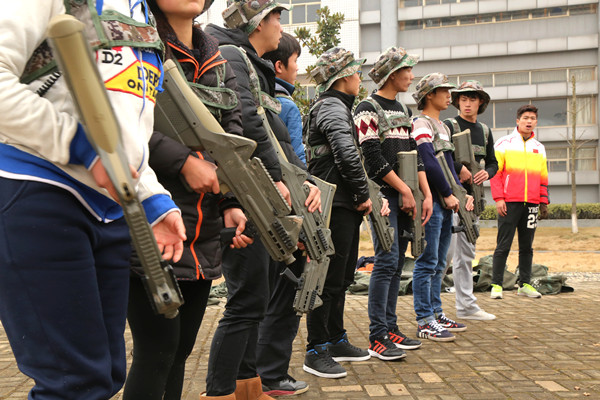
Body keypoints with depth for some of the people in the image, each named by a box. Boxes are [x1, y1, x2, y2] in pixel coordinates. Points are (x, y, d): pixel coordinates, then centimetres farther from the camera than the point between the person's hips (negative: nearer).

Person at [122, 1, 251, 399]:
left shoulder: (218, 62, 18)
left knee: (181, 347, 13)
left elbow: (233, 136, 13)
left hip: (203, 229, 7)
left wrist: (233, 201, 0)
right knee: (158, 348, -5)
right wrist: (183, 161, -18)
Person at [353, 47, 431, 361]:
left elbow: (413, 154, 17)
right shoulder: (368, 108, -6)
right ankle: (377, 338, -7)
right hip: (384, 194, -8)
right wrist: (405, 190, -14)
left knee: (397, 263, 9)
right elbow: (374, 158, -15)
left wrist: (426, 194, 7)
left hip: (405, 196, 8)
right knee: (386, 261, -11)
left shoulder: (402, 109, 19)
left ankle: (390, 328, 16)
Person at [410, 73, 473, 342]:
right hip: (431, 201, -9)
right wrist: (448, 195, -16)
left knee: (439, 263, 13)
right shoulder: (421, 124, -9)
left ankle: (436, 313, 22)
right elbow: (429, 164, -20)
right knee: (428, 262, -6)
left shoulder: (442, 126, 20)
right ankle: (424, 322, 0)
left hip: (445, 202, 9)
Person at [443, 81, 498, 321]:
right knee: (447, 249, -11)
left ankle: (466, 306, 17)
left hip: (472, 195, 7)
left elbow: (492, 162, 21)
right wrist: (459, 168, -21)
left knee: (466, 253, 10)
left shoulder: (484, 131, 15)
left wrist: (487, 173, -1)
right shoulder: (449, 126, -4)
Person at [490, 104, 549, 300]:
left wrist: (544, 202, 12)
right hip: (509, 203, -4)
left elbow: (543, 178, 19)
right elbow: (495, 171, -3)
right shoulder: (504, 143, 2)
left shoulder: (539, 148, 16)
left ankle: (525, 284, 16)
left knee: (527, 247, 9)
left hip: (532, 204, 4)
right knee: (503, 245, -3)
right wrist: (499, 198, -11)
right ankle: (496, 285, 2)